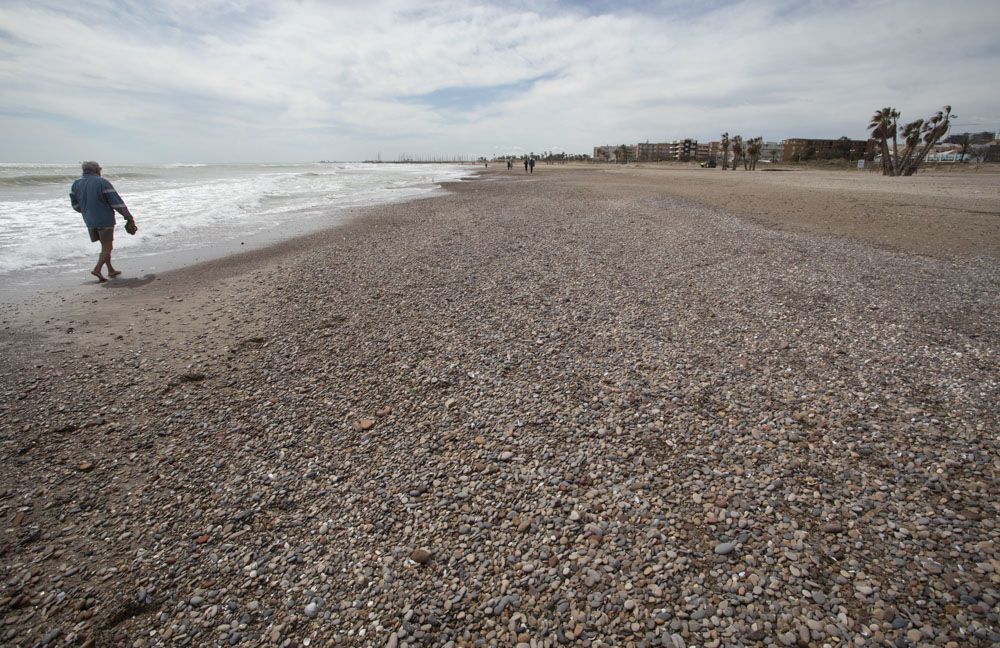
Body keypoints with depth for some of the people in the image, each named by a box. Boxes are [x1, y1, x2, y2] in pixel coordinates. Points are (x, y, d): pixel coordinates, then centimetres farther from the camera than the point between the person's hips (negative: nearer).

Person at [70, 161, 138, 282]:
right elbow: (117, 202, -16)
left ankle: (111, 270, 22)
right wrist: (129, 218, -10)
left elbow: (75, 204, 11)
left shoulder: (76, 184, 5)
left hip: (89, 221, 6)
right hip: (105, 220, -6)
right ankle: (97, 269, -13)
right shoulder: (102, 182, -14)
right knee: (107, 248, 1)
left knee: (105, 246, 19)